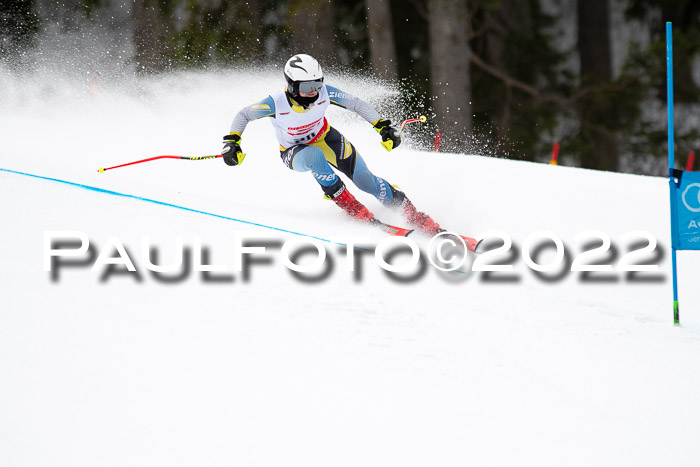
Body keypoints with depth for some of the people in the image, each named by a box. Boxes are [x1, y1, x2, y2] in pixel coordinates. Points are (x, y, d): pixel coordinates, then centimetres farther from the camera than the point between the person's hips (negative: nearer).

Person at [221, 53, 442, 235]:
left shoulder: (324, 93, -26)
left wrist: (383, 127, -15)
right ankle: (350, 206, -25)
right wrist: (232, 142, -26)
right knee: (314, 156, -39)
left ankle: (415, 217, 5)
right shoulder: (276, 103, -31)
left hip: (325, 138, 2)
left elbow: (357, 104, -12)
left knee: (365, 181, -9)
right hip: (295, 152, -2)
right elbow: (243, 115, -15)